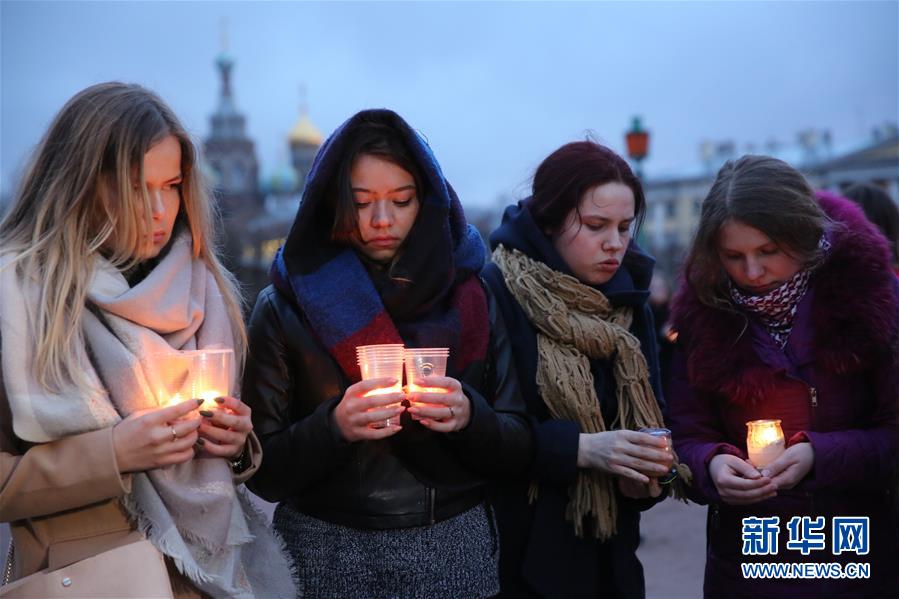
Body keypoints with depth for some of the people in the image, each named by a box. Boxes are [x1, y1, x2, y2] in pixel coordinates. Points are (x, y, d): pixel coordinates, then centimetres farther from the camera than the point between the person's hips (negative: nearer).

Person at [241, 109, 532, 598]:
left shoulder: (469, 297, -1)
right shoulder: (284, 308, -5)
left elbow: (517, 449, 0)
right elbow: (264, 474, -5)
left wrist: (471, 417, -19)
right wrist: (332, 428, -22)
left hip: (457, 553, 2)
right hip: (328, 557, -1)